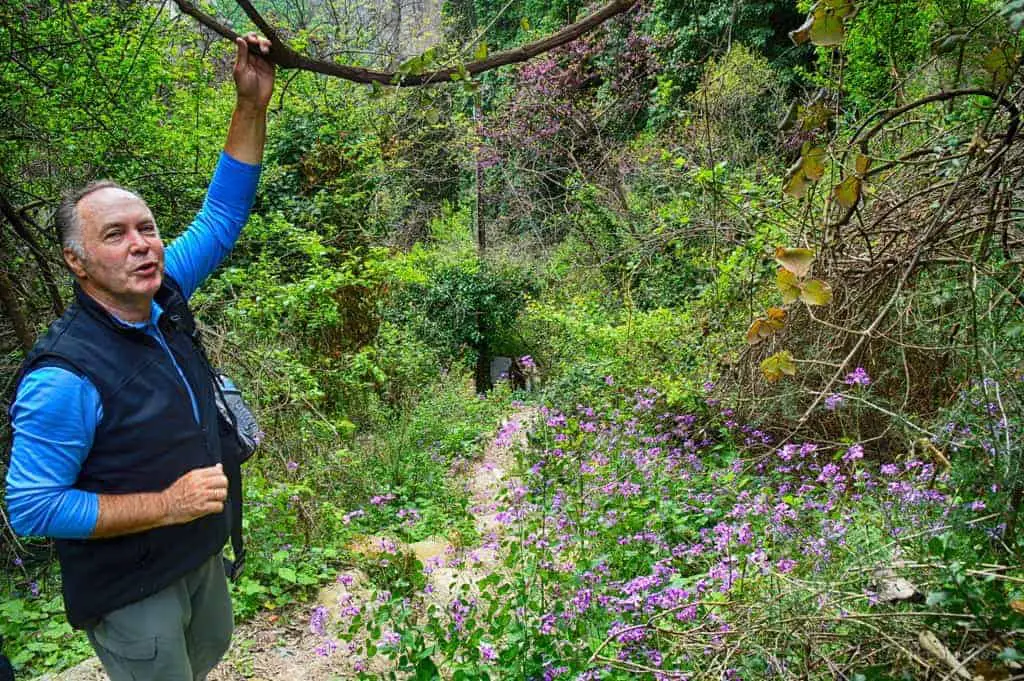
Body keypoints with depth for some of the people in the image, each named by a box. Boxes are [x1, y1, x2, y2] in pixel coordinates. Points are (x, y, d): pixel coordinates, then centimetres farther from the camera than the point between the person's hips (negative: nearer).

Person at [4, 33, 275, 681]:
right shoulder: (66, 377, -28)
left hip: (201, 555, 7)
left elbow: (221, 215, -3)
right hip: (130, 591, -7)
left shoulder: (162, 296, -8)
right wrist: (166, 504, -26)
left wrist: (252, 106, -13)